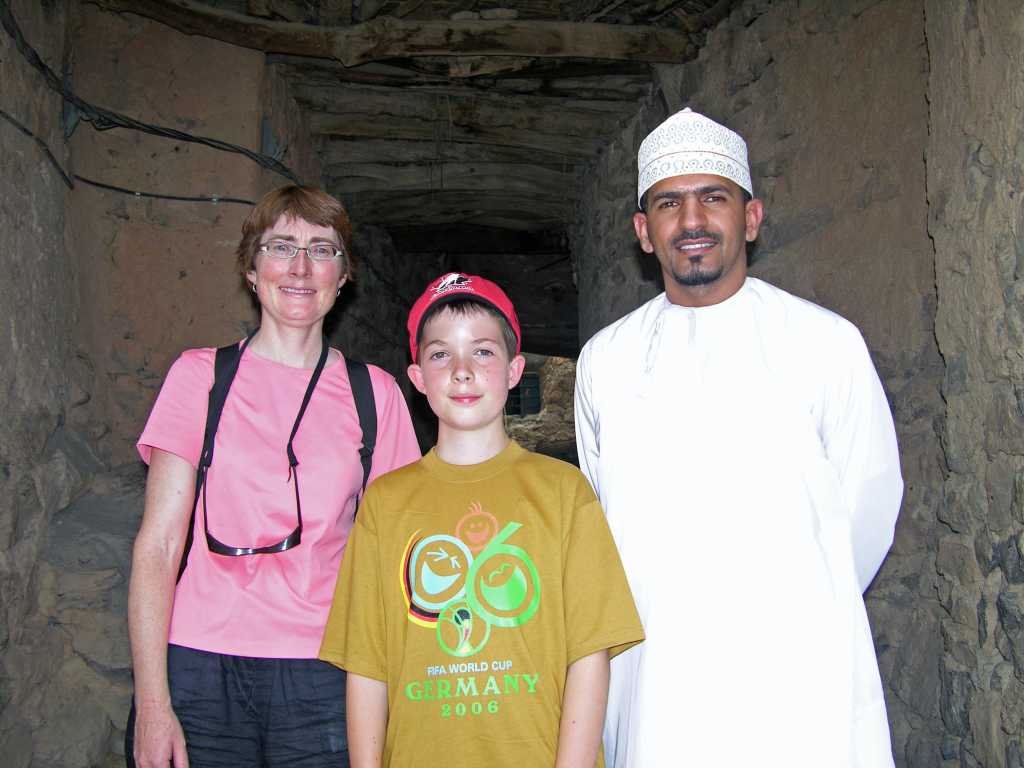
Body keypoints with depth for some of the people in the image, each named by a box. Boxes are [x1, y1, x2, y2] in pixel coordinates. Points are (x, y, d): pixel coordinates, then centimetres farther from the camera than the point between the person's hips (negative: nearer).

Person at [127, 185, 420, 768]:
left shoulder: (377, 393, 4)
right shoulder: (200, 375, 1)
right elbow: (157, 546, -2)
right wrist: (152, 704, -7)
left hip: (322, 676, 1)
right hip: (200, 669, 0)